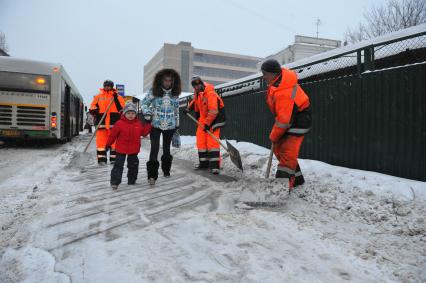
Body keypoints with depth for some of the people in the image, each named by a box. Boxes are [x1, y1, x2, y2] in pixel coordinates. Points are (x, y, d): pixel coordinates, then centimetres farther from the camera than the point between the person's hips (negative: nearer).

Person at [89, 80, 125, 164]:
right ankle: (101, 159, 6)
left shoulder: (117, 97, 10)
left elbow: (122, 109, -2)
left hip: (114, 122, -1)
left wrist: (116, 99, -13)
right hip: (101, 123, 1)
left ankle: (114, 158, 9)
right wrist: (94, 110, -8)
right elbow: (92, 107, 14)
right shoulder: (98, 97, 16)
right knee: (101, 141, 0)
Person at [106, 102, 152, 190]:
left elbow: (144, 133, 6)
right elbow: (113, 135, -5)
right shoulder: (119, 123, -11)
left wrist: (148, 124, -3)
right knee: (118, 165, -3)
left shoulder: (139, 124, 1)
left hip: (134, 149, 4)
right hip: (121, 149, -4)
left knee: (133, 165, 14)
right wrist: (108, 144, 1)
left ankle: (132, 180, 29)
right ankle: (115, 182, 3)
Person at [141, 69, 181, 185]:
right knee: (154, 148, -12)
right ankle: (152, 175, -6)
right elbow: (144, 103, 4)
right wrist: (147, 114, -11)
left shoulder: (175, 93, 2)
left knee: (166, 148, 14)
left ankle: (166, 170, 33)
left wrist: (177, 123, 17)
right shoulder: (154, 91, -7)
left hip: (170, 125, 3)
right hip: (155, 124, -3)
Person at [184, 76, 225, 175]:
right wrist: (189, 108, 15)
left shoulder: (210, 93, -26)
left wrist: (207, 124, -27)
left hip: (214, 118, -8)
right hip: (203, 116, 8)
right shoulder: (197, 92, 2)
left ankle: (214, 165, -15)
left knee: (212, 141, -16)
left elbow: (213, 112, -30)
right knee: (201, 140, 5)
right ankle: (204, 162, 15)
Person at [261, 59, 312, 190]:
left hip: (298, 120, -10)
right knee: (278, 148, 12)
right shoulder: (281, 74, -2)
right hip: (288, 115, 10)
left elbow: (284, 120, -29)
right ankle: (297, 178, 22)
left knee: (287, 152, -16)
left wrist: (273, 136, -14)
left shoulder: (284, 93, -32)